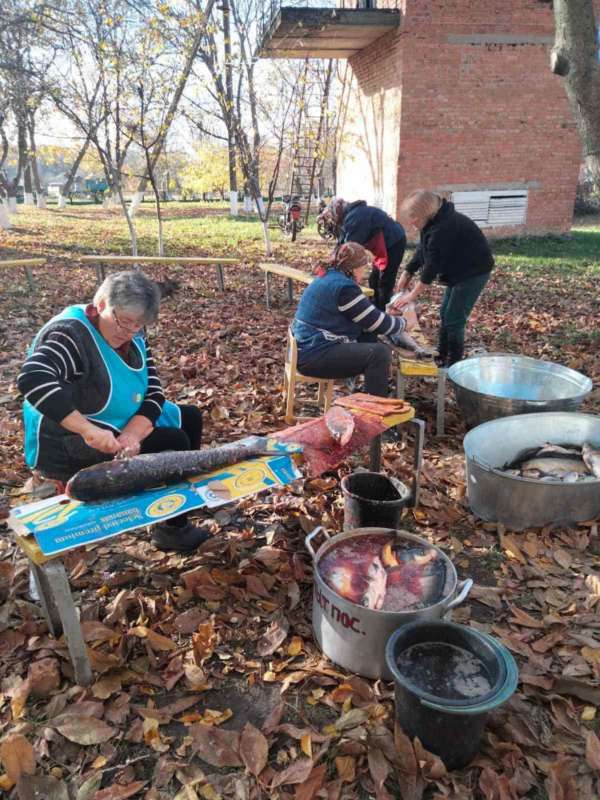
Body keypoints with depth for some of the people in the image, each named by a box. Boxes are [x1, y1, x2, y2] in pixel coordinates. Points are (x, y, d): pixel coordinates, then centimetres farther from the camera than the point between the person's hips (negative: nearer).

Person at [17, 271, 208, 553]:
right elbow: (32, 379, -41)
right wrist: (88, 430, -46)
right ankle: (173, 528, 1)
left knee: (190, 418, 10)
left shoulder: (132, 335, -1)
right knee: (173, 443, -17)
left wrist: (131, 435, -24)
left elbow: (154, 392, -6)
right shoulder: (70, 334, -24)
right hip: (69, 445, -9)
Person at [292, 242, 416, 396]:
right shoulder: (344, 286, -16)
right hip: (314, 356, -11)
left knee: (373, 343, 17)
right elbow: (377, 323, -11)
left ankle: (371, 394, 21)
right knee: (380, 352, -18)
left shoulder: (328, 278, 15)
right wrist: (405, 323, 6)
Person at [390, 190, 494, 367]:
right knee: (445, 314, 14)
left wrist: (413, 295, -24)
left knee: (454, 319, -8)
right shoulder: (435, 221, 1)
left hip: (474, 271, -10)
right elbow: (422, 251, 7)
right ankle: (441, 358, 26)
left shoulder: (443, 227, -30)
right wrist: (407, 273, -1)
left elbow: (433, 263, -29)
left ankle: (453, 366, 3)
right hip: (459, 271, 10)